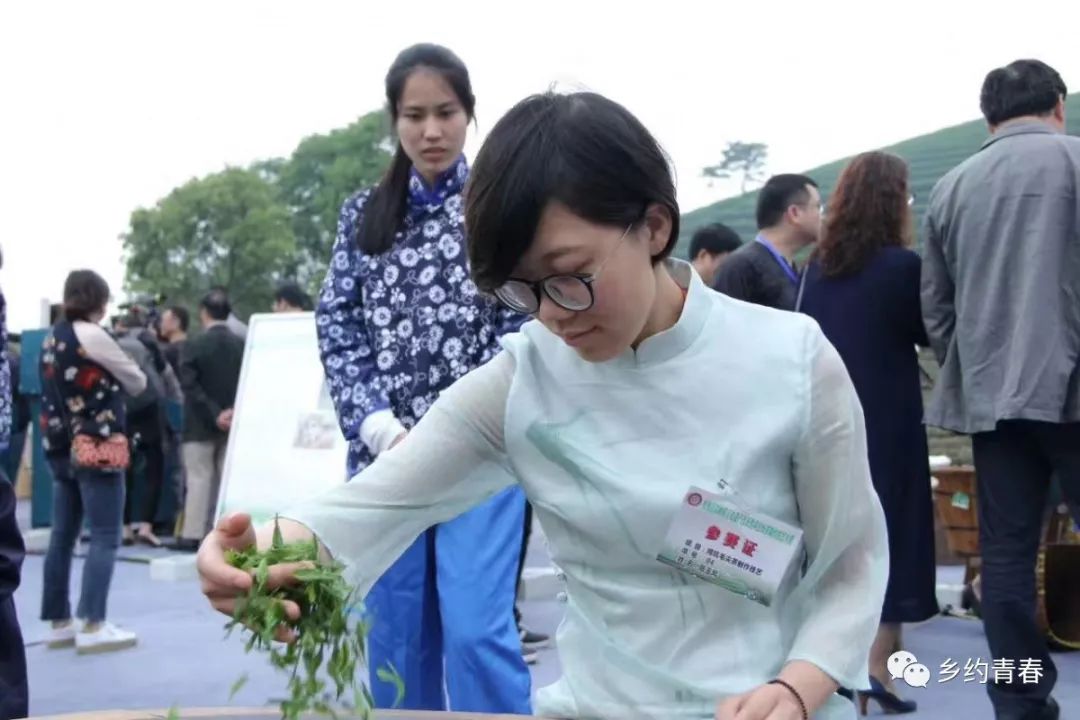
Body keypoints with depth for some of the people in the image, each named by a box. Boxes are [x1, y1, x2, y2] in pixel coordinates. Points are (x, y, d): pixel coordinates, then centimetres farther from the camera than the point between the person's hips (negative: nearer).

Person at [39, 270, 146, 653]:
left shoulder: (52, 338, 12)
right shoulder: (93, 335, -11)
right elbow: (137, 383, -1)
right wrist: (123, 373, 19)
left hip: (61, 447, 8)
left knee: (62, 536, 10)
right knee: (105, 538, -6)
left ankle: (59, 622, 14)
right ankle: (92, 625, -9)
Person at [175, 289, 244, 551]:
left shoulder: (195, 345, -11)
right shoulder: (242, 345, 0)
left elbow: (189, 385, -16)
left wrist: (214, 414, -14)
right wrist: (234, 410, -4)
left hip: (200, 425, -3)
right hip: (233, 424, 3)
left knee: (199, 478, 1)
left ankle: (192, 534, 1)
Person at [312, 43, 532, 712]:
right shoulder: (364, 213, 12)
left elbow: (524, 326, -2)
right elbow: (337, 325, 8)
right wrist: (377, 425, -6)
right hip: (384, 453, 4)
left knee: (476, 628, -11)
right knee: (396, 634, 8)